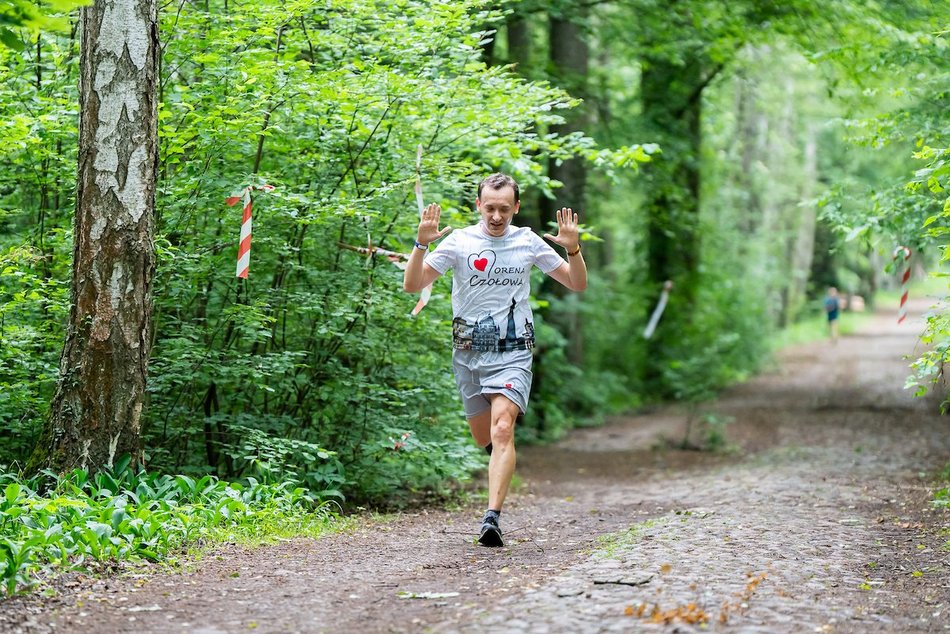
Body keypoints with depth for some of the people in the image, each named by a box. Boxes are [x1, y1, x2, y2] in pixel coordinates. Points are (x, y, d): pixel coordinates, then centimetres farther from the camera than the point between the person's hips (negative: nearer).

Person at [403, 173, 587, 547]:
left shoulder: (528, 243, 3)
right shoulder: (459, 241, -1)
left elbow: (577, 284, 8)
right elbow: (412, 285, -7)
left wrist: (573, 248, -11)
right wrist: (421, 244, -23)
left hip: (513, 351, -2)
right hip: (468, 351, 2)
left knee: (502, 431, -21)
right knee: (484, 439, 11)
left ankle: (492, 518, -28)